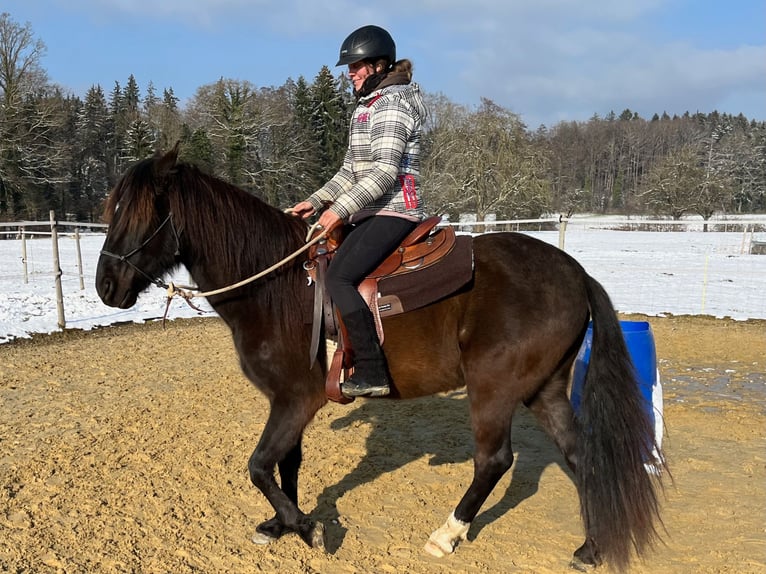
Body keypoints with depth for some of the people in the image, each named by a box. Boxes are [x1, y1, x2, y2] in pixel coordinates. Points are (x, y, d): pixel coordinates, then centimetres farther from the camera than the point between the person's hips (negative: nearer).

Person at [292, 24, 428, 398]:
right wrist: (316, 201, 10)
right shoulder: (367, 107, 20)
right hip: (372, 213, 11)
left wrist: (341, 208, -24)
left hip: (391, 213, -11)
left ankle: (372, 373, -21)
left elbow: (385, 170, -21)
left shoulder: (390, 103, -10)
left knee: (339, 277, -23)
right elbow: (351, 171, 20)